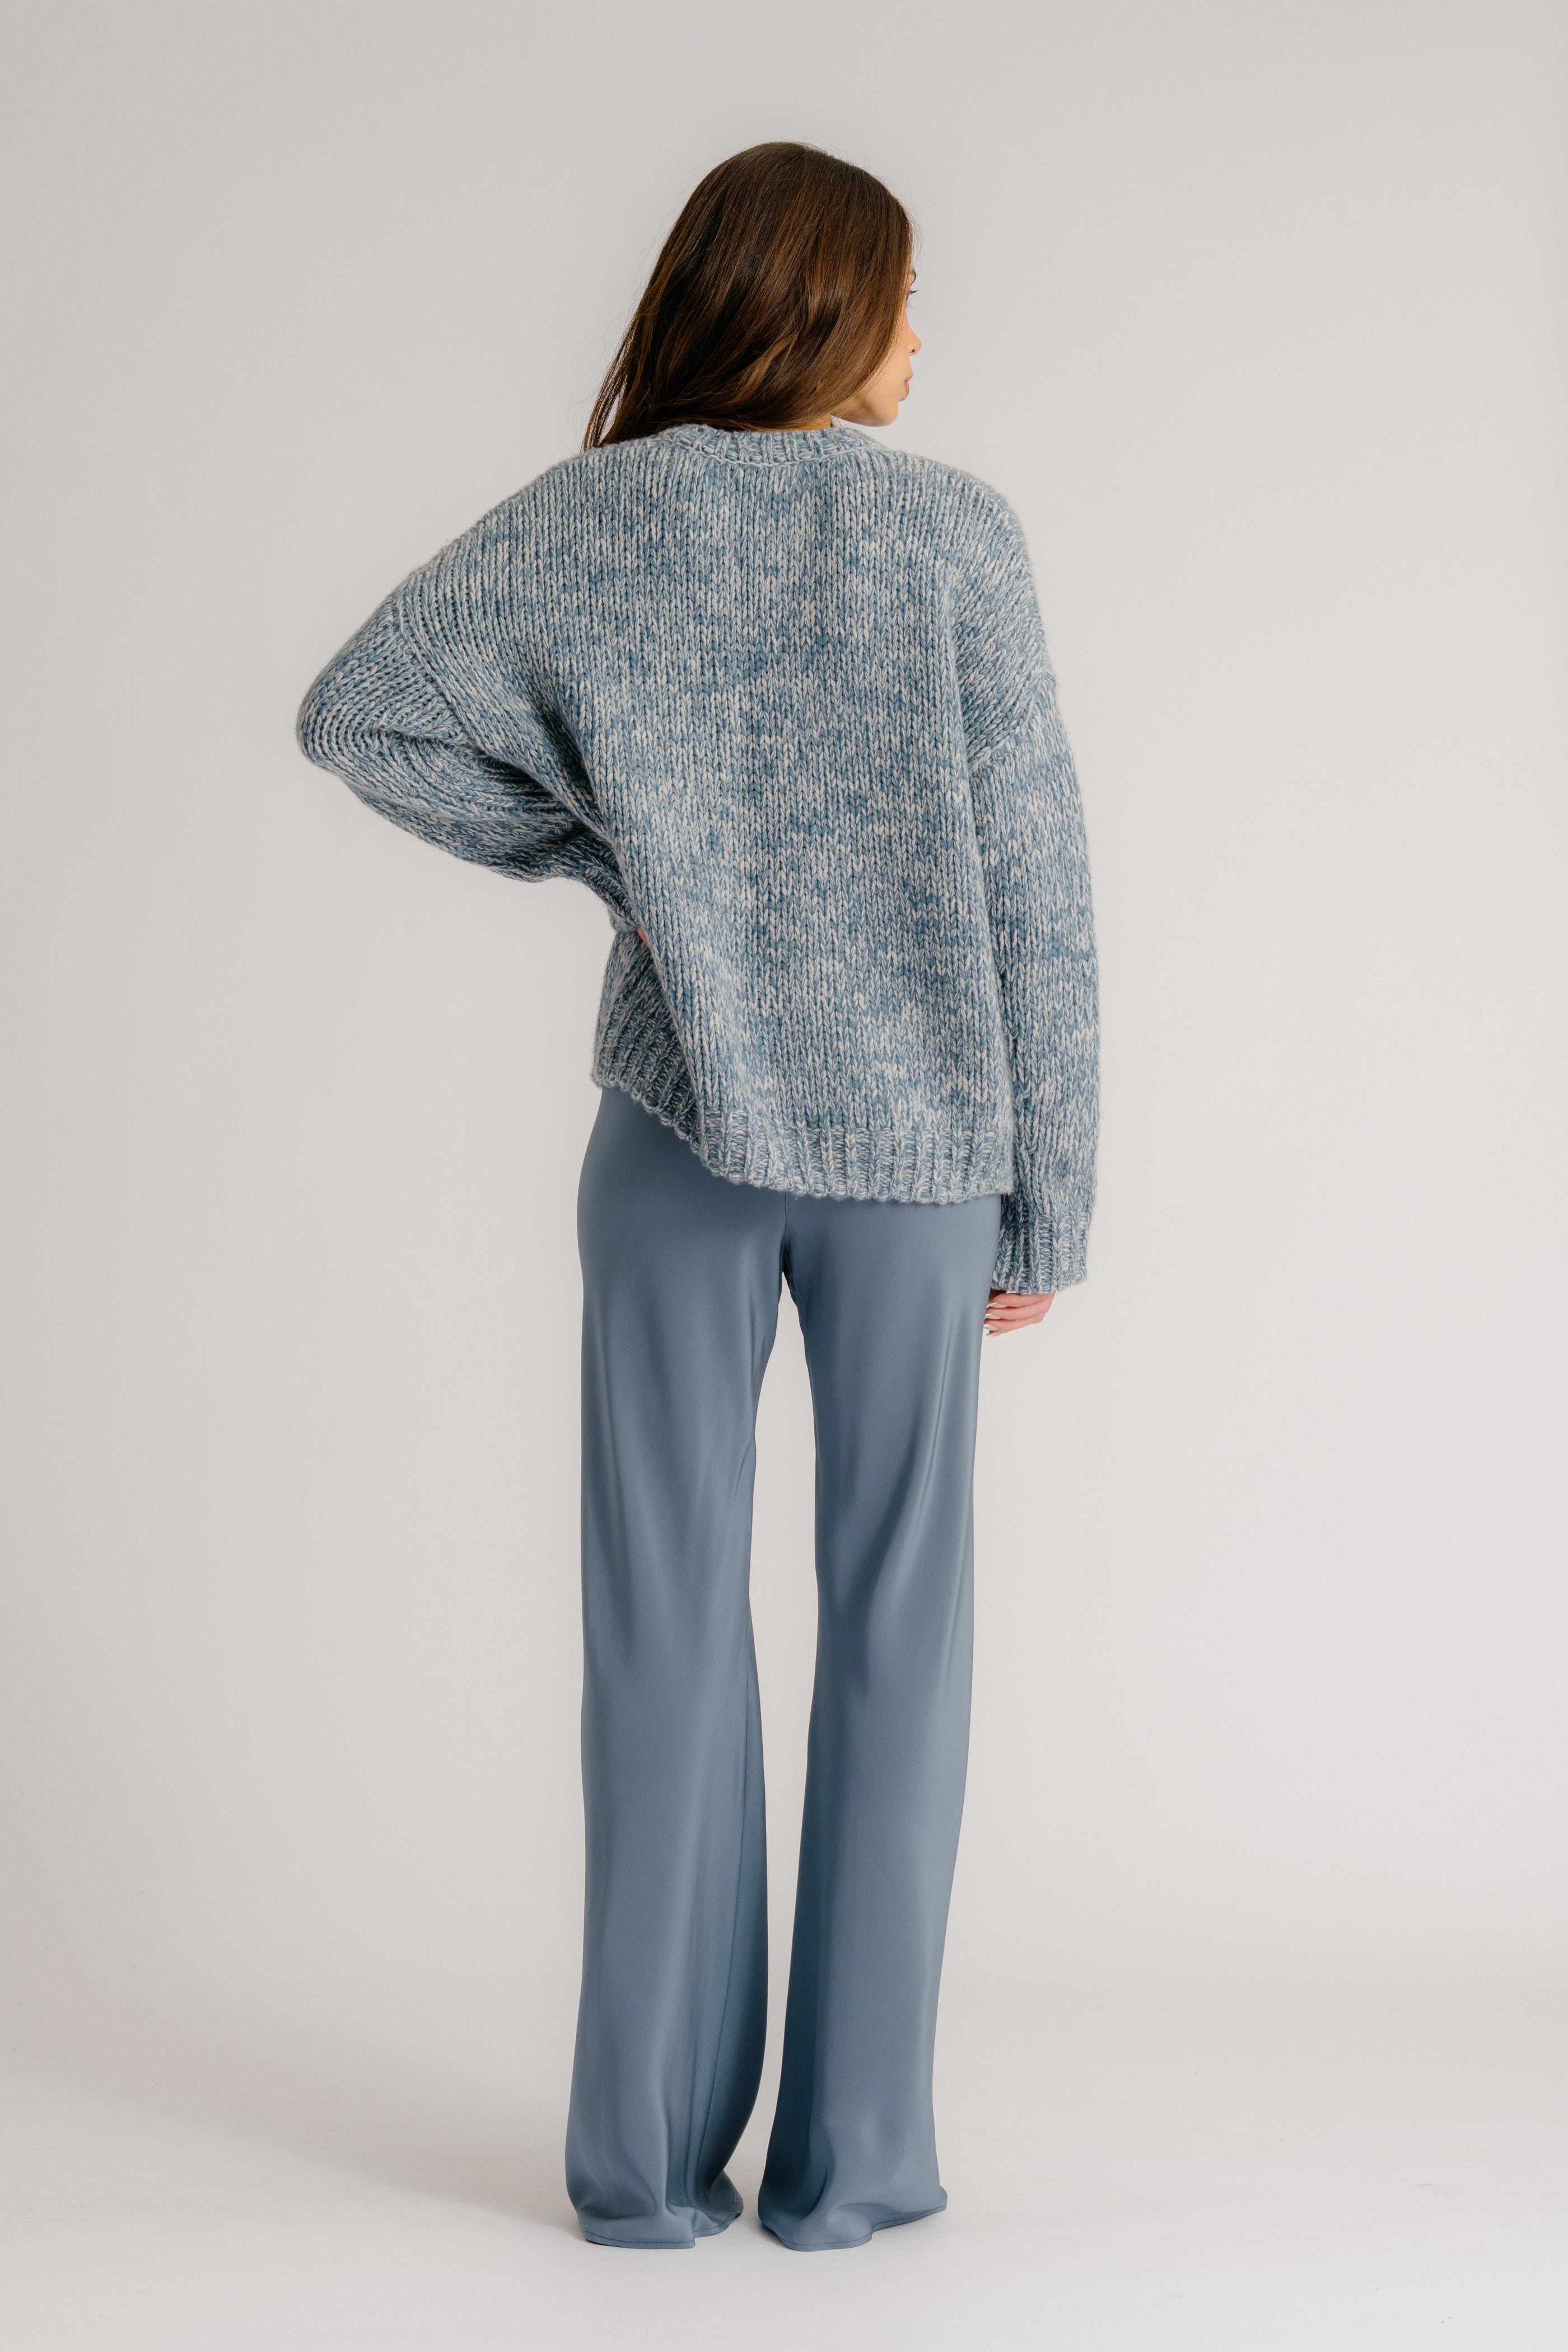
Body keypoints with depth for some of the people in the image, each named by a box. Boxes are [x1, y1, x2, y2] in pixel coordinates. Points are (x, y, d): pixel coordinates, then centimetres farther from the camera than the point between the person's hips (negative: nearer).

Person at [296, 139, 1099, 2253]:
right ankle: (857, 2152, 13)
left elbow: (358, 710, 0)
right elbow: (1033, 888, -6)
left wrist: (595, 846, 8)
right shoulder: (953, 533, -5)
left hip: (682, 1126, 2)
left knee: (669, 1628, 8)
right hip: (917, 1140, -2)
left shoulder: (592, 523, 1)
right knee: (892, 1634, 7)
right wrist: (1052, 1200, 1)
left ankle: (653, 2150, 14)